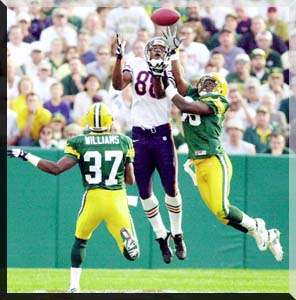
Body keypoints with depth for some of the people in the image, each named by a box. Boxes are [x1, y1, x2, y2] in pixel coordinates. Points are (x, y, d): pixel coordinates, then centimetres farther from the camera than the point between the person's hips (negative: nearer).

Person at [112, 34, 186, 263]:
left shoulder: (168, 70, 1)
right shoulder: (135, 65, 5)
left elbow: (160, 94, -17)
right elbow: (118, 85, -11)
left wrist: (157, 72, -34)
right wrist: (119, 57, -21)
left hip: (162, 133, -2)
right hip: (140, 135, 2)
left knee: (171, 188, -2)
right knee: (144, 192, 4)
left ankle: (177, 234, 15)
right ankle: (161, 236, 19)